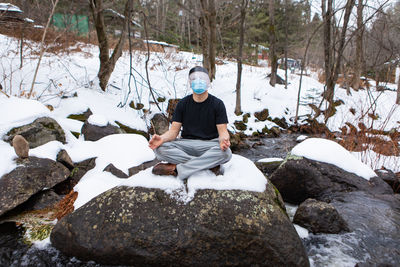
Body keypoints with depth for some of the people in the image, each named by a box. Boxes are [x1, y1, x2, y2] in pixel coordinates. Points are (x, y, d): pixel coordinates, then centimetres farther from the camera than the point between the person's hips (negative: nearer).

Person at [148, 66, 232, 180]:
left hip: (209, 144, -1)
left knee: (226, 153, -35)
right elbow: (174, 130, 0)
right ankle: (209, 163, -24)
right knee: (159, 148, -26)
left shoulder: (217, 104, 1)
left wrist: (223, 140, -33)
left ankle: (175, 169, -30)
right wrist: (162, 138, -24)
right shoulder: (183, 104, 6)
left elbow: (222, 131, -6)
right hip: (186, 144, 2)